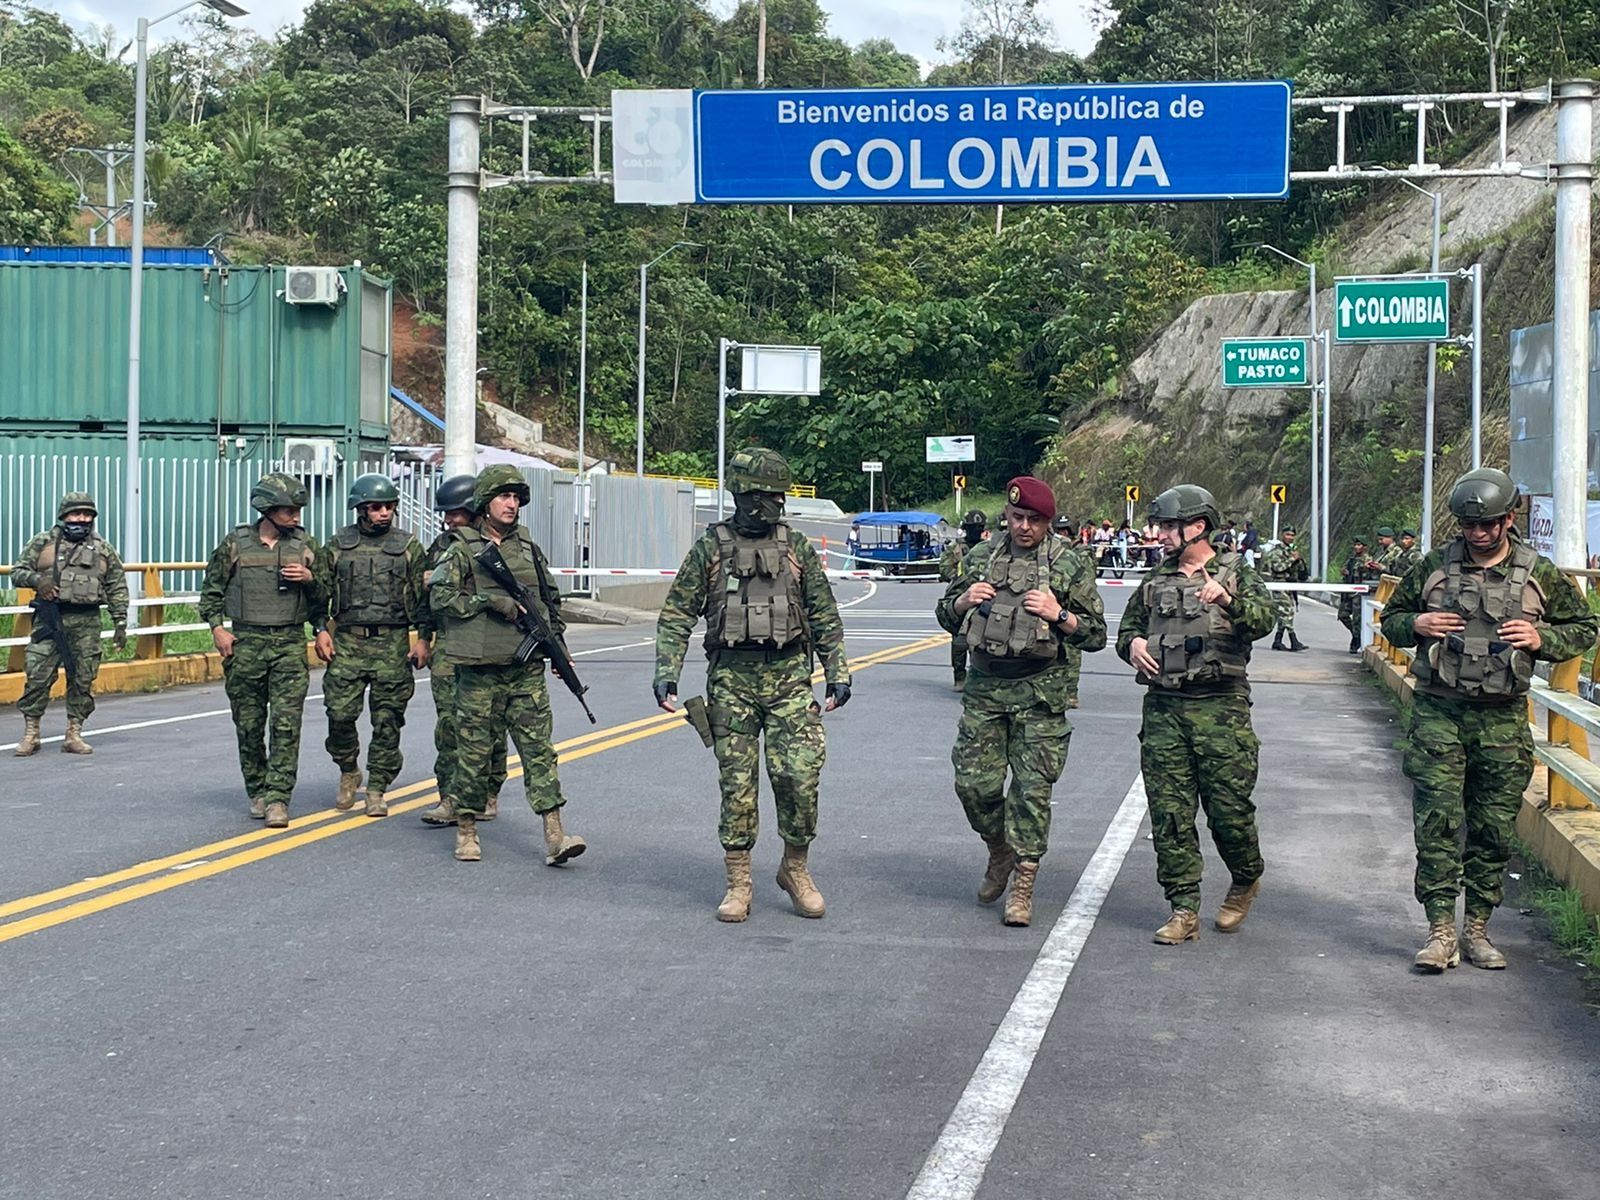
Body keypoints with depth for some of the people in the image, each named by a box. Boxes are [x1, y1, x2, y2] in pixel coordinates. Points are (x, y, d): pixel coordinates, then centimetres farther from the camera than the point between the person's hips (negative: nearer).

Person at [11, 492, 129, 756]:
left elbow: (117, 589, 11)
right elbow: (17, 572, 8)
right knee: (37, 676, -5)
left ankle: (74, 734, 10)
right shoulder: (42, 543, 7)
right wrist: (36, 579, -14)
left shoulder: (104, 549, 11)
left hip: (86, 624, 1)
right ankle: (30, 733, 4)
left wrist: (120, 624, 5)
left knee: (83, 680, 2)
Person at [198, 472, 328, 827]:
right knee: (248, 725, 7)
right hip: (246, 644, 0)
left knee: (286, 725, -9)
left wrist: (310, 578, -8)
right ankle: (257, 792, 22)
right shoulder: (235, 544, 3)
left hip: (290, 645, 0)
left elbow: (325, 596, 12)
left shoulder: (305, 545, 6)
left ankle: (277, 798, -8)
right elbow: (211, 590, 9)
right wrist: (217, 628, -3)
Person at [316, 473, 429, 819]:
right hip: (347, 642, 1)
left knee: (387, 722, 1)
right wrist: (321, 630, 0)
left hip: (392, 644, -1)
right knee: (339, 713, -4)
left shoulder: (409, 545, 5)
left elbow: (423, 595, 5)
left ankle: (376, 790, 11)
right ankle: (348, 772, 21)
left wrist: (423, 638, -1)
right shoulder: (338, 544, 8)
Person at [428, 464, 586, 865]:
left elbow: (551, 599, 24)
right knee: (474, 750, 3)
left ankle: (554, 836, -7)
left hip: (526, 669, 3)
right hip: (479, 668, -3)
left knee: (538, 748, -3)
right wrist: (490, 601, -17)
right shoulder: (463, 548, 1)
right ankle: (466, 830, 18)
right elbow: (440, 596, -11)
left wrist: (557, 641, 15)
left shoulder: (527, 547, 14)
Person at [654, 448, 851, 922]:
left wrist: (838, 673, 4)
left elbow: (825, 616, 11)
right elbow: (676, 615, 4)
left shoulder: (797, 547, 7)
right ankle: (738, 884, 13)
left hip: (789, 676, 1)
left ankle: (796, 869, 12)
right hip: (731, 677, 0)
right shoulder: (710, 548, 4)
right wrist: (666, 672, -5)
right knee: (737, 782, 2)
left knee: (800, 773, -9)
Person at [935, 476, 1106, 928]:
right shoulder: (981, 559, 9)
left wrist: (1059, 615, -16)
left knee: (1032, 789, -4)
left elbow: (1096, 635, 1)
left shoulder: (1069, 566, 0)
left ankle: (1022, 886, 5)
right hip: (984, 688, 3)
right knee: (973, 781, 1)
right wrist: (964, 600, -6)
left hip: (1040, 694, -3)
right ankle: (1000, 852, 28)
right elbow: (946, 617, 16)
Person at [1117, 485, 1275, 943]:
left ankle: (1246, 883, 27)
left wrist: (1228, 600, -33)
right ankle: (1184, 911, 7)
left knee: (1229, 807, -1)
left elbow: (1262, 619, -13)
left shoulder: (1236, 573, 3)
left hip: (1221, 708, -4)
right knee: (1170, 814, 1)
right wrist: (1132, 643, 0)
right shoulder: (1156, 582, 16)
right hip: (1163, 708, 4)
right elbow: (1127, 627, 23)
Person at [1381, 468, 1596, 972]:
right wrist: (1416, 624, -8)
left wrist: (1541, 639, -7)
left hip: (1503, 721, 1)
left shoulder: (1539, 574, 3)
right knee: (1436, 822, -6)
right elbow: (1391, 618, 14)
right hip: (1438, 713, -1)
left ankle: (1477, 929, 18)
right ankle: (1441, 930, -1)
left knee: (1494, 830, 6)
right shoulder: (1434, 566, 3)